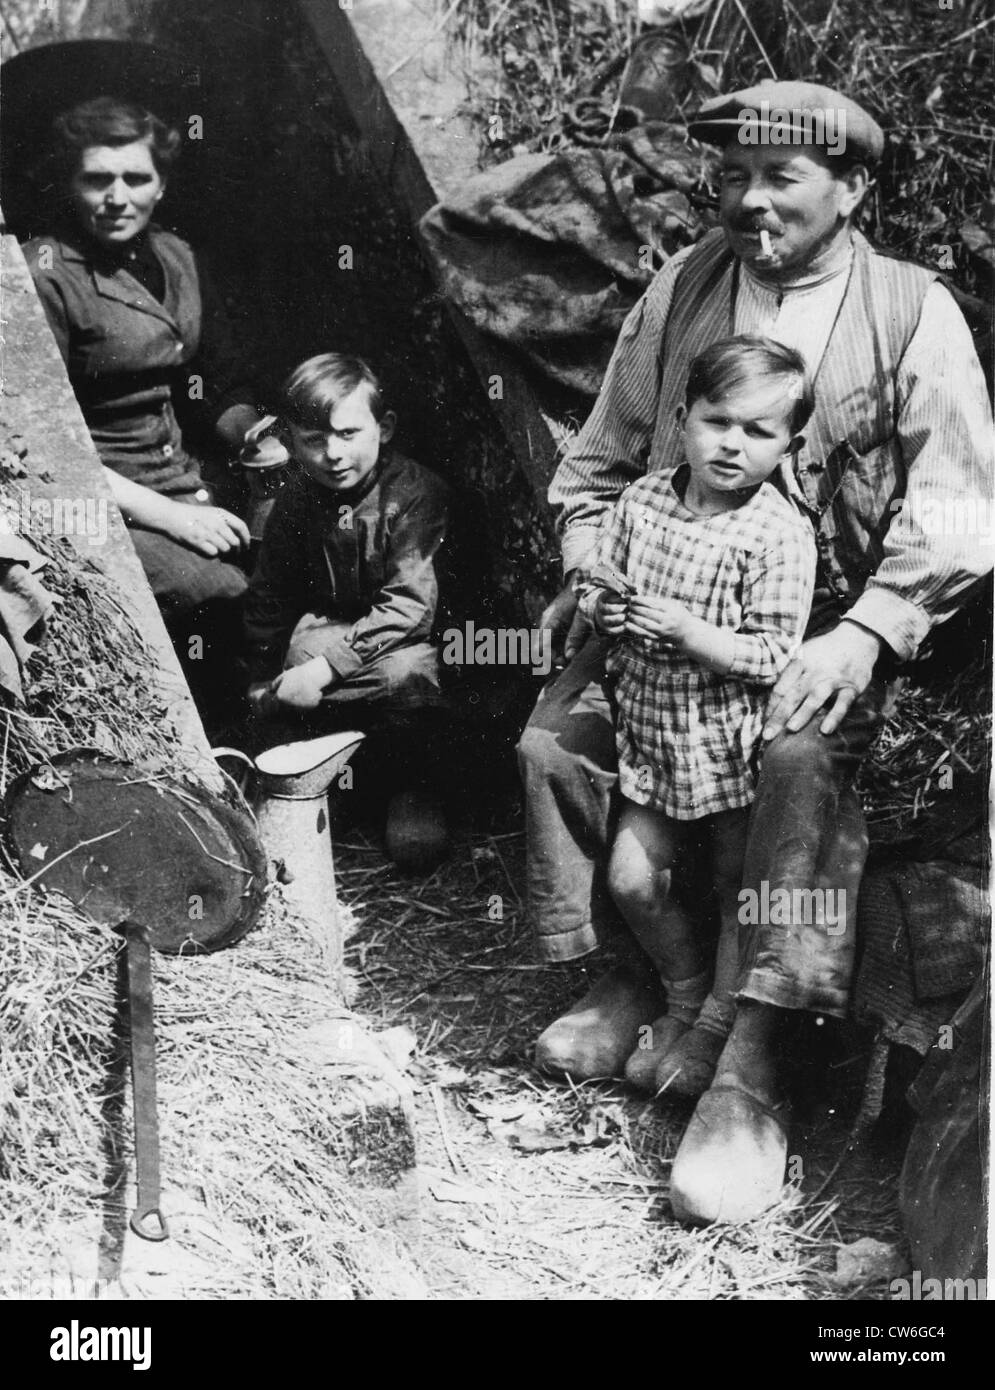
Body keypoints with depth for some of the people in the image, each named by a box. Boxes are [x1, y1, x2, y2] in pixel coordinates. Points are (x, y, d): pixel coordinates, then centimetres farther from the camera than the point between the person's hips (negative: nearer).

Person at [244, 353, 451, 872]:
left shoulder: (414, 493, -19)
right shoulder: (295, 503, -1)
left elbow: (407, 606, -25)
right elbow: (270, 601, 10)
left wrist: (325, 666, -31)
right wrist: (263, 686, 8)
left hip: (404, 640, -4)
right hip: (332, 630, 4)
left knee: (405, 674, -36)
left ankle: (415, 788, -9)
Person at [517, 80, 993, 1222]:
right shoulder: (683, 285, 7)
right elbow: (600, 461, 13)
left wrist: (863, 636, -23)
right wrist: (590, 570, -4)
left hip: (824, 617, -3)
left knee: (804, 764, -31)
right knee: (554, 738, -17)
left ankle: (750, 1071, -25)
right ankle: (630, 977, 3)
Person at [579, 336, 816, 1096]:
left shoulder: (781, 535, -16)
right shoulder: (642, 500, 1)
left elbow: (771, 657, -19)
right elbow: (597, 585, 10)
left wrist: (683, 627, -26)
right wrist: (607, 609, -13)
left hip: (733, 741, -5)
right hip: (652, 728, 5)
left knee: (738, 884, 8)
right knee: (632, 878, 7)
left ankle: (719, 1023, 29)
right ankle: (685, 993, 32)